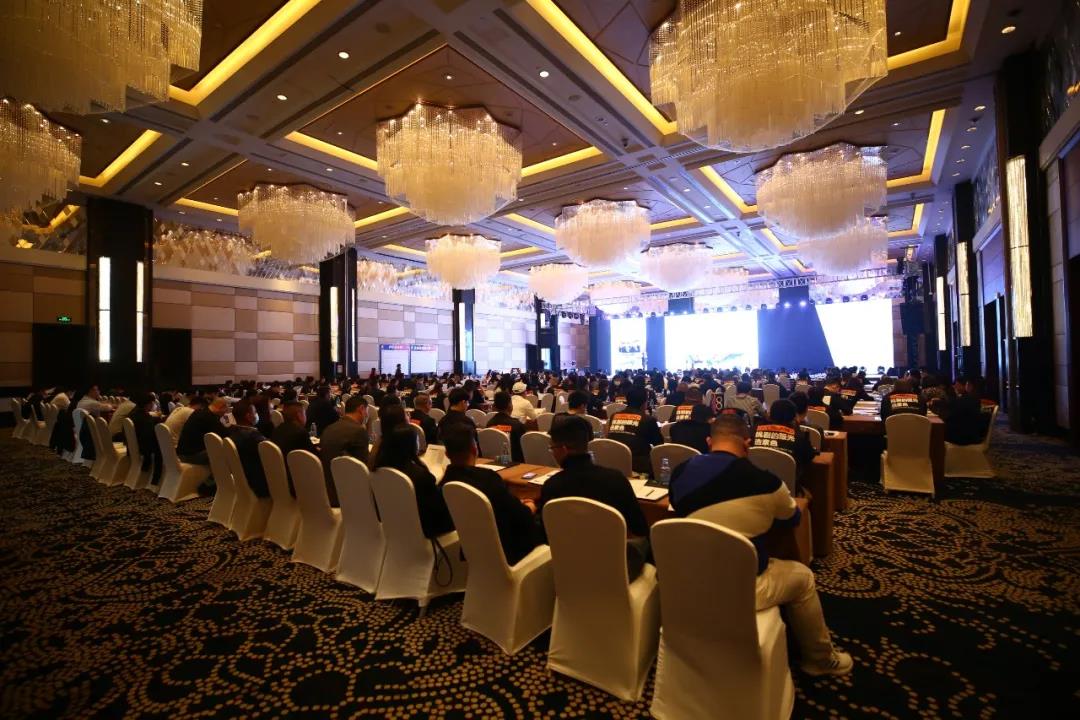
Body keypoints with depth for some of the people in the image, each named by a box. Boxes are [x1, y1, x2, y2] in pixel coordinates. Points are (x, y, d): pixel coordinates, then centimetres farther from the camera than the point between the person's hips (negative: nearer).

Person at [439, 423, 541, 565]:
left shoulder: (445, 483, -12)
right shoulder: (487, 477, -30)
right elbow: (523, 517, -18)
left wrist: (517, 505, 13)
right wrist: (530, 507, 5)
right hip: (500, 551, -6)